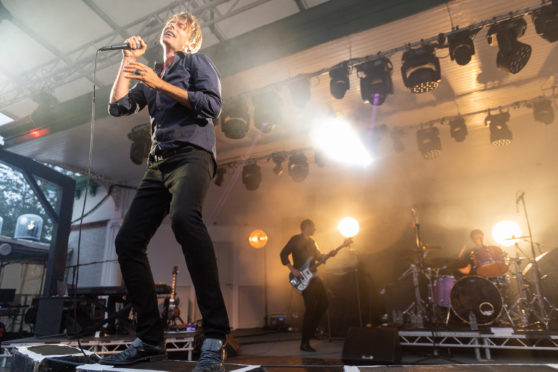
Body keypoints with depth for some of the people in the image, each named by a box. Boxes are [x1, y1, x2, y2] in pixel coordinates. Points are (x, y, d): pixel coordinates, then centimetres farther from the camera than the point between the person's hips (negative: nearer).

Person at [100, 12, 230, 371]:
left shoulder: (197, 61, 13)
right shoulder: (151, 75, 29)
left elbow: (212, 104, -5)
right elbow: (118, 107, 19)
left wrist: (160, 84, -6)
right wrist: (129, 61, 20)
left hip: (192, 152, -7)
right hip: (159, 163, 7)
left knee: (184, 216, -37)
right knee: (128, 241, -4)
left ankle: (215, 337, -36)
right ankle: (151, 339, 4)